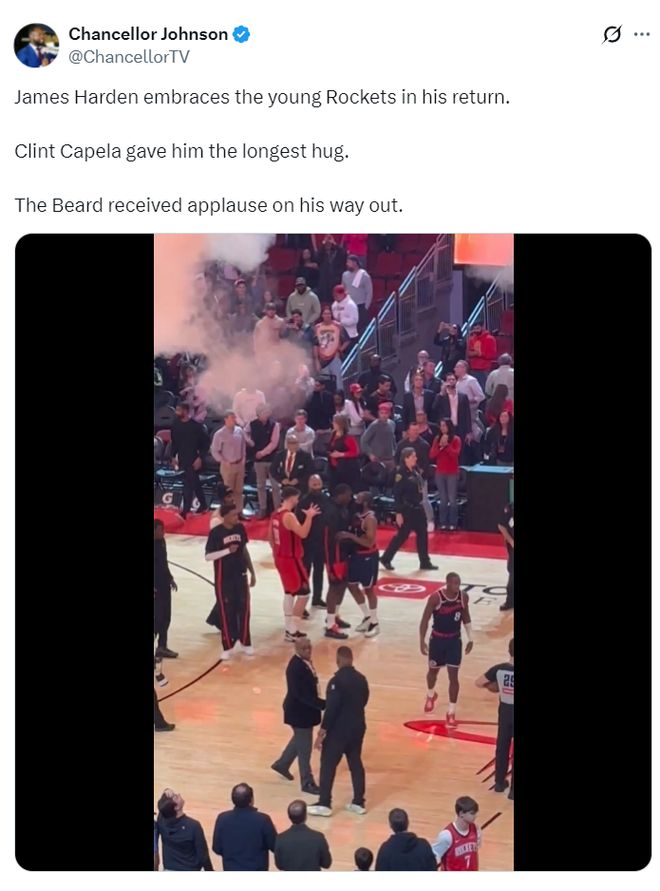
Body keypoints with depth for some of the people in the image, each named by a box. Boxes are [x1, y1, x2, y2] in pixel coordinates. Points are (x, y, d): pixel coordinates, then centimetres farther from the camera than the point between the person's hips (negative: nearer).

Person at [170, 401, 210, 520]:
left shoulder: (196, 426, -15)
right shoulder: (176, 425, 1)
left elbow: (205, 443, -10)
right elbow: (174, 442, 13)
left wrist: (200, 457, -14)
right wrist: (174, 456, 10)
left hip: (193, 460, -6)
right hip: (182, 459, 6)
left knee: (188, 485, -7)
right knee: (195, 483, 18)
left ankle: (185, 511, -5)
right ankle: (203, 505, 31)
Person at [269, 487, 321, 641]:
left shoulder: (276, 514, 7)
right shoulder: (289, 516, -22)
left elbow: (270, 536, 16)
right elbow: (303, 533, -33)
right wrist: (309, 516, -25)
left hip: (280, 558, 10)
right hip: (291, 559, -10)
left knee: (289, 592, 18)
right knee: (303, 593, -2)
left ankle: (289, 628, 22)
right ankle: (291, 631, -4)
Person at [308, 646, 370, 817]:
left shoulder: (337, 681, -20)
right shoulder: (361, 679, 2)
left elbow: (331, 709, -21)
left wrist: (321, 733, -15)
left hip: (338, 730, -7)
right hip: (357, 728, 7)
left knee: (328, 765, 3)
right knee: (356, 764, 15)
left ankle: (324, 804, 6)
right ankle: (359, 803, 20)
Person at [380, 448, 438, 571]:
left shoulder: (415, 471, 6)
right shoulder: (401, 473, -18)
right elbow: (397, 494, -18)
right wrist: (398, 513, -19)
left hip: (418, 508, 8)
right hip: (407, 510, -8)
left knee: (423, 534, 9)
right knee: (402, 535, 1)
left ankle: (425, 562, 18)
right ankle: (385, 559, 16)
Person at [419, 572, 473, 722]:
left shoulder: (463, 596, -10)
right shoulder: (436, 598, -22)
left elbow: (466, 617, 7)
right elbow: (425, 620, -13)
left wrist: (470, 639, 8)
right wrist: (422, 641, -15)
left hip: (455, 640, 2)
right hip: (437, 639, -1)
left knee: (453, 676, -4)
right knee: (433, 670, 19)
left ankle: (451, 712, 5)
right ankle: (431, 696, 51)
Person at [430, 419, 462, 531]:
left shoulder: (456, 439, -3)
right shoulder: (437, 439, 7)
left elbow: (455, 454, -14)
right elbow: (432, 455, 1)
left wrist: (446, 445, -19)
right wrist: (440, 445, -12)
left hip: (452, 473, -4)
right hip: (439, 473, 4)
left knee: (452, 499, -5)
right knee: (442, 499, 5)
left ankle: (453, 524, -3)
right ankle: (443, 523, 7)